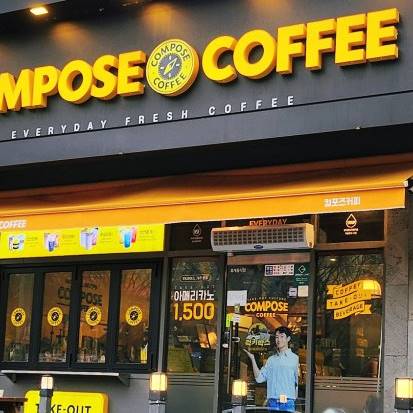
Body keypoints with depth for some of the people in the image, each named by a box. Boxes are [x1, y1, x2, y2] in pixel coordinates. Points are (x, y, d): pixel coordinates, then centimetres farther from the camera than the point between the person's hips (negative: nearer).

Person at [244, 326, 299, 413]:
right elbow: (259, 378, 8)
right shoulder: (271, 359, 14)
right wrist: (252, 359, 3)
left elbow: (298, 381, 4)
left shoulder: (294, 358, 2)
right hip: (273, 402, 4)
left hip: (288, 402, -4)